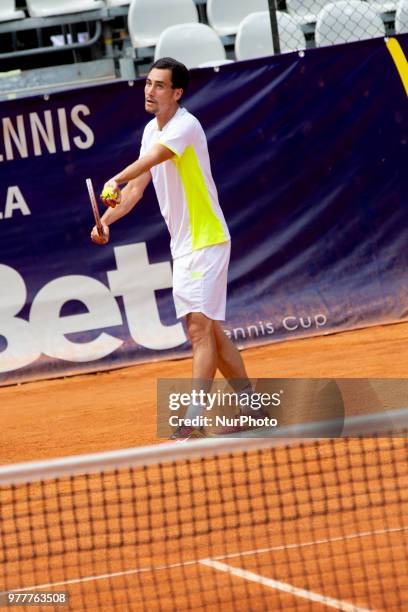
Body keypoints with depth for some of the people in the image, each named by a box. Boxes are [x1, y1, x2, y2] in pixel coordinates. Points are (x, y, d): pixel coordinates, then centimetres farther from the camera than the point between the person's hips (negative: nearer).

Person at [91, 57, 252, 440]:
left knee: (199, 327, -15)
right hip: (183, 246, 10)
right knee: (208, 331, 15)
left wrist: (115, 182, -53)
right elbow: (138, 186, 14)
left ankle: (193, 422, -20)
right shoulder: (151, 130, 9)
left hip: (206, 241, -10)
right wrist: (106, 219, -1)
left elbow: (155, 157, -38)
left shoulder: (185, 125, -18)